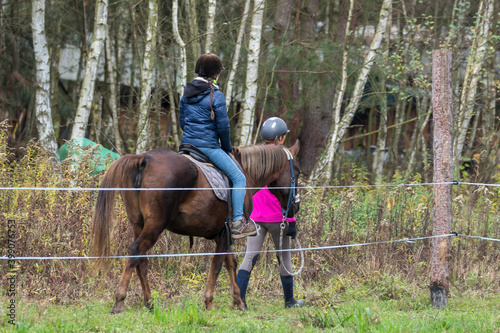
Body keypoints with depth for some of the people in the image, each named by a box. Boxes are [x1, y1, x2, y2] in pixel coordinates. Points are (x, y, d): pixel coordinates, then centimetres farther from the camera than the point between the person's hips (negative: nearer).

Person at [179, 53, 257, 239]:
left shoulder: (186, 93, 8)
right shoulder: (216, 96, -12)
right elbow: (223, 126, -11)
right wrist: (227, 147, 5)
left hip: (187, 144, 7)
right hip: (209, 146, -7)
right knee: (238, 178, 0)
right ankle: (237, 223, -10)